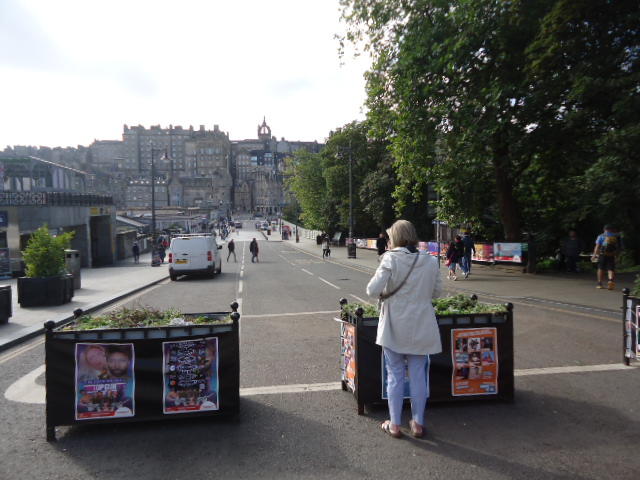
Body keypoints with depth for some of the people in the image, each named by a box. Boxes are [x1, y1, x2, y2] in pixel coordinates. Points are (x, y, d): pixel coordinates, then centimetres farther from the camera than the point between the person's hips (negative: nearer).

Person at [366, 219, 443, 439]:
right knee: (418, 375, 13)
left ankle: (394, 424, 20)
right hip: (421, 328, 3)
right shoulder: (430, 261, -2)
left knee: (395, 375, 10)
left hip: (394, 327, -2)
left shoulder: (390, 259, -13)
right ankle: (418, 423, 24)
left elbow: (373, 290, -20)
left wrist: (384, 294, 0)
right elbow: (437, 291, 7)